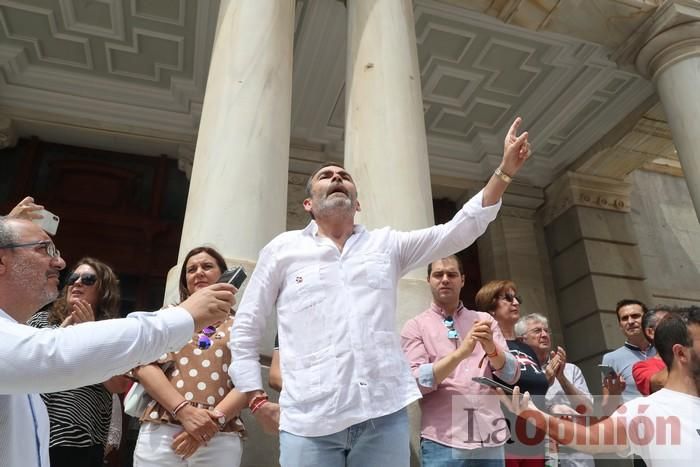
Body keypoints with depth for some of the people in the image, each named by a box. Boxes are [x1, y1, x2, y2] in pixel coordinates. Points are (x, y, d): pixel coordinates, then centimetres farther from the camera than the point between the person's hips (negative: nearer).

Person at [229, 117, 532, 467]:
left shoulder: (387, 244, 13)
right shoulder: (282, 249, 9)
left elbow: (459, 231, 5)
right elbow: (245, 330, 11)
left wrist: (504, 170, -3)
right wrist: (257, 401, 4)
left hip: (384, 415, 2)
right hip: (309, 422, -1)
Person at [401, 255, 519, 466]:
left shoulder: (485, 320, 10)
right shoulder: (415, 326, 1)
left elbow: (511, 375, 3)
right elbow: (415, 382, -10)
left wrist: (491, 349, -17)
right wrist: (460, 353, -22)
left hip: (491, 439, 3)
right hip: (442, 442, -3)